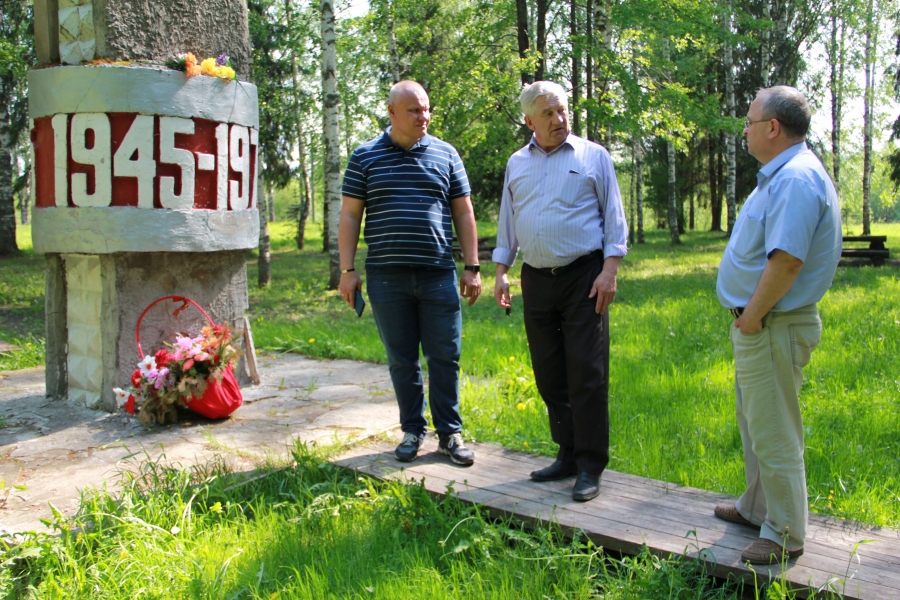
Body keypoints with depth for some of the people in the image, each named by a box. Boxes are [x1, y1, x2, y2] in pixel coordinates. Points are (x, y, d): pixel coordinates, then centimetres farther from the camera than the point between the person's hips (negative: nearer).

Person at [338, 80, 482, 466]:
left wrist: (472, 268, 4)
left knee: (445, 358, 3)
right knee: (402, 361, 8)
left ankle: (450, 434, 15)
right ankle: (412, 431, 22)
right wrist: (347, 270, -1)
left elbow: (463, 213, 9)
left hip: (438, 275, 1)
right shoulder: (365, 157, 6)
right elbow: (350, 216, 6)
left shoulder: (445, 155, 8)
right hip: (387, 277, 0)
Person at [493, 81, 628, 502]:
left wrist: (610, 270, -9)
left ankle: (590, 467, 4)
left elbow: (614, 217, 0)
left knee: (587, 374, -4)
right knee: (549, 376, 8)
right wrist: (501, 271, 9)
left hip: (583, 277, -4)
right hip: (536, 279, 4)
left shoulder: (593, 156, 3)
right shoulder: (516, 164, 14)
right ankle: (568, 455, 20)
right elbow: (507, 221, 18)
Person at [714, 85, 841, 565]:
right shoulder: (781, 174, 14)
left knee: (774, 435, 0)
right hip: (759, 324, 11)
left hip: (773, 327, -11)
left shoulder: (796, 178, -21)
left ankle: (784, 535, 13)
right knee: (756, 425, 23)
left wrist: (752, 315, -20)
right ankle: (757, 507, 39)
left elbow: (787, 260, -30)